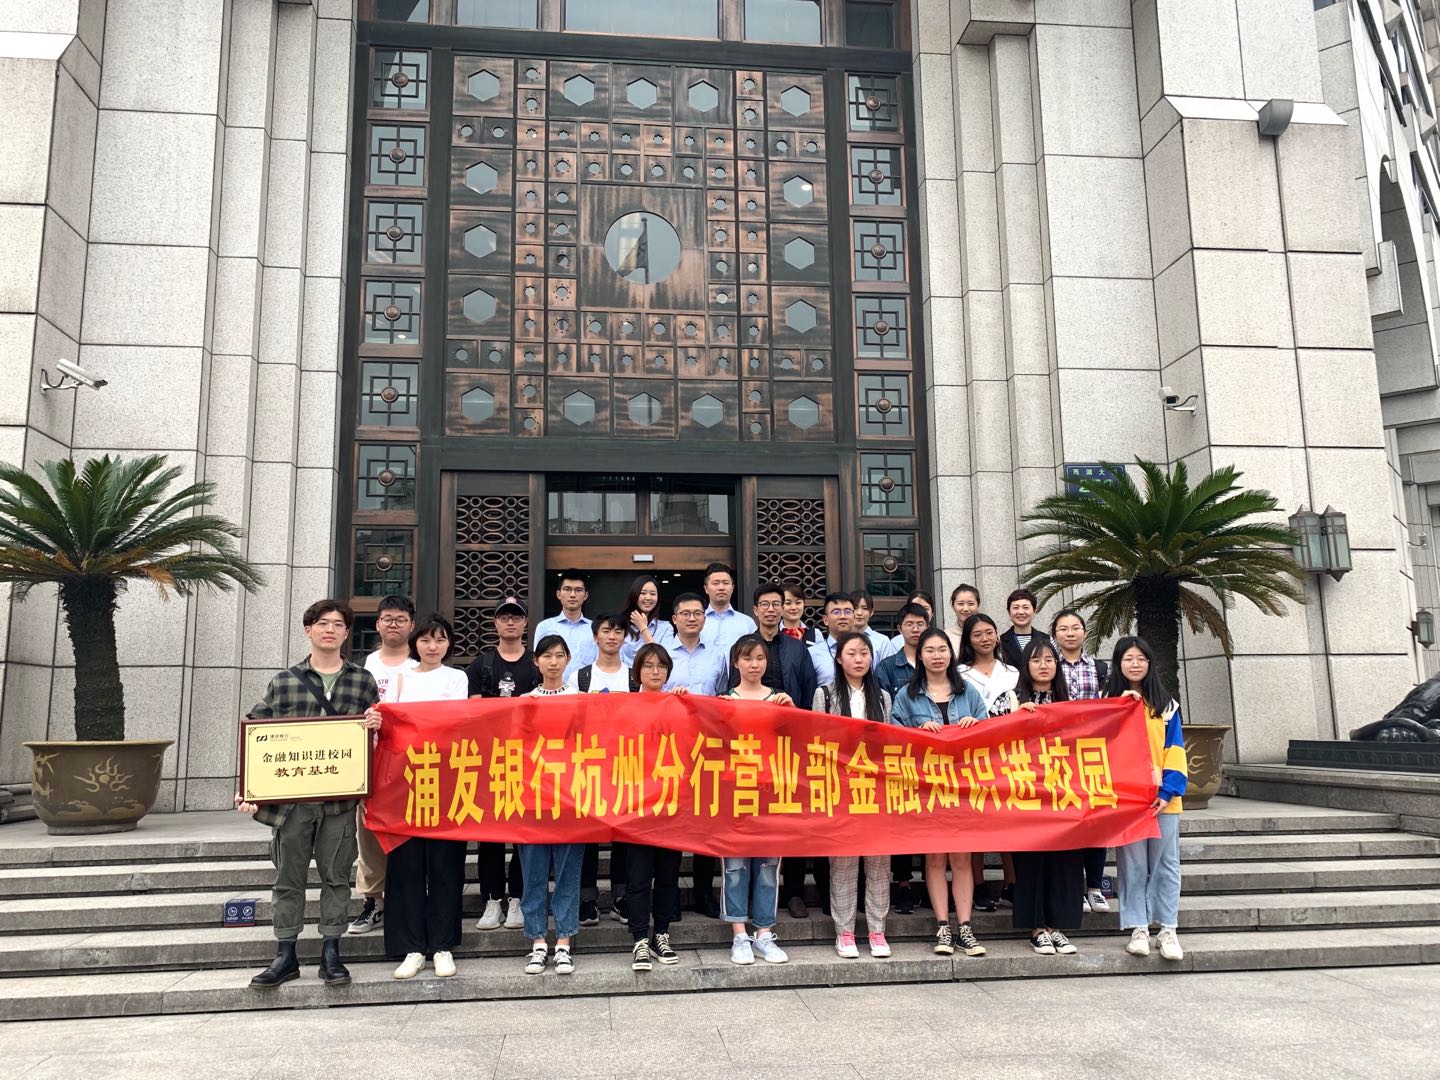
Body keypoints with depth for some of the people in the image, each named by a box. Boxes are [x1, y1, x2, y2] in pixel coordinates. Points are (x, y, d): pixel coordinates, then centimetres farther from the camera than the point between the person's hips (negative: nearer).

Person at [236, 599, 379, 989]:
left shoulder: (363, 681, 7)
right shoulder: (282, 681, 5)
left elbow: (378, 730, 15)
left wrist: (376, 726, -9)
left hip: (340, 799, 0)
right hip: (290, 796, 0)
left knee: (336, 876, 6)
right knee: (288, 877, 8)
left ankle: (330, 953, 18)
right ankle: (285, 956, 19)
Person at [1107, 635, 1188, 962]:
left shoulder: (1166, 705, 8)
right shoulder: (1110, 704, 7)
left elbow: (1175, 749, 2)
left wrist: (1168, 791, -9)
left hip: (1163, 797, 1)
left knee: (1166, 864, 4)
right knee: (1133, 865, 2)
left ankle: (1168, 930, 10)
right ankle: (1139, 929, 7)